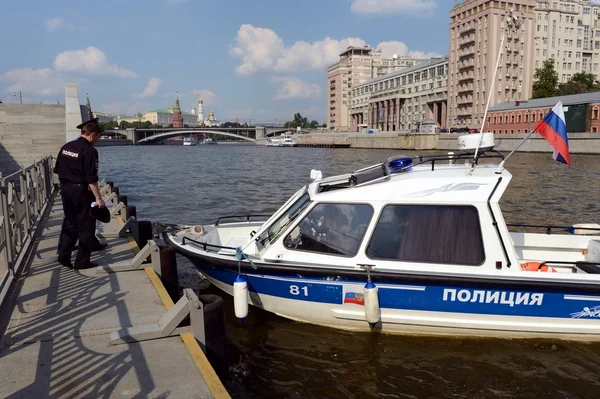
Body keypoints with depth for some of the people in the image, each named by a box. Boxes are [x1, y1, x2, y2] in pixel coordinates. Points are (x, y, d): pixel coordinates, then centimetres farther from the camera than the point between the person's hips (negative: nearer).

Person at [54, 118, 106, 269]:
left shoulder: (66, 147, 8)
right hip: (81, 191, -7)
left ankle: (63, 256, 17)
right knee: (86, 227, 4)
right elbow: (91, 178, -20)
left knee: (70, 223, 19)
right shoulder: (89, 151, -15)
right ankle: (82, 261, 9)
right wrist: (98, 198, -18)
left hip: (66, 190, 7)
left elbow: (58, 170, 13)